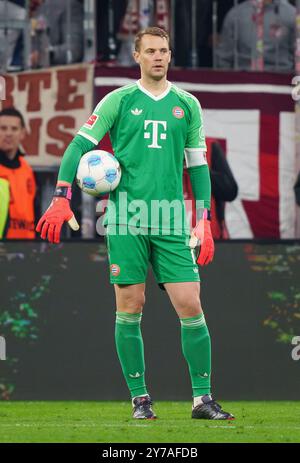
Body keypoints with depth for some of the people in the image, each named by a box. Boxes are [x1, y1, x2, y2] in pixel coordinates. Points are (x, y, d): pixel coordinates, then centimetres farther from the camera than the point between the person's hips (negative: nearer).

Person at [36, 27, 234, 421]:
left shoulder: (187, 104, 11)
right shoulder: (119, 101, 4)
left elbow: (198, 165, 14)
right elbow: (80, 145, 2)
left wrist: (204, 222, 8)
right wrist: (62, 197, -9)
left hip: (172, 223, 2)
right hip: (126, 219, -1)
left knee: (190, 306, -5)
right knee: (130, 308, -1)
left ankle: (203, 399, 1)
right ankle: (140, 399, 8)